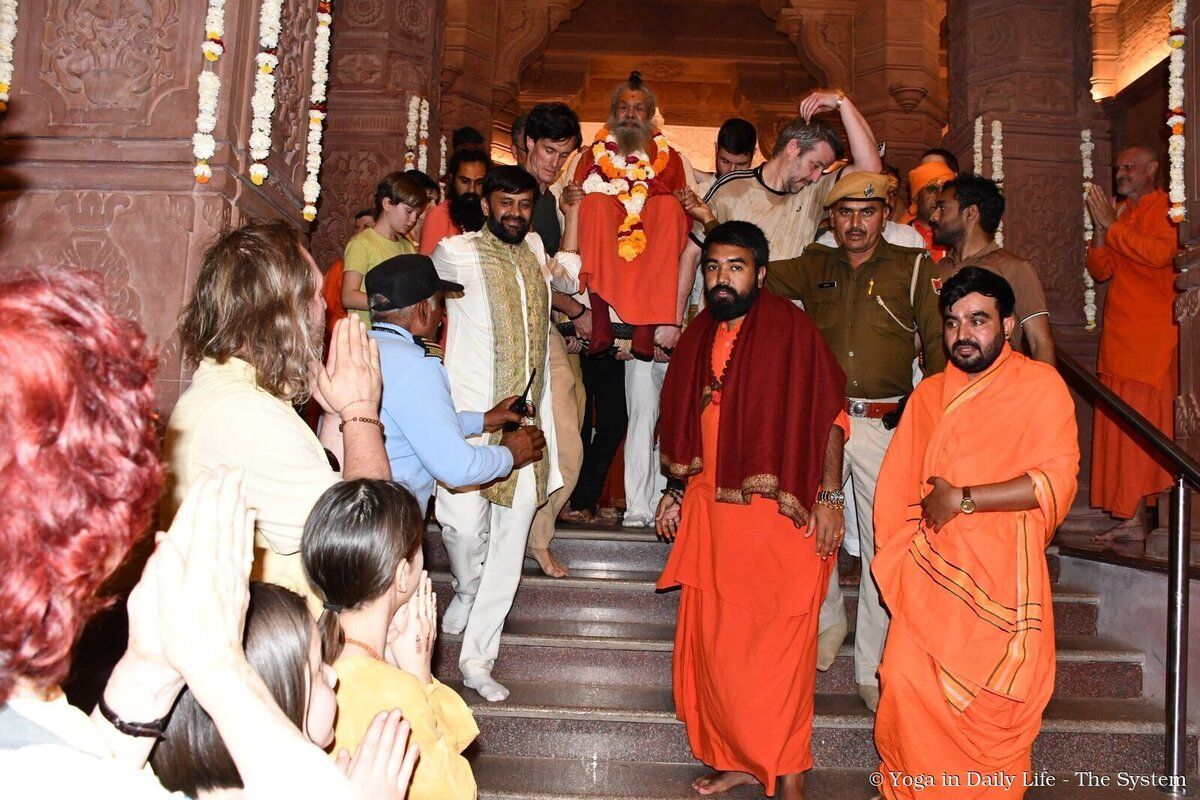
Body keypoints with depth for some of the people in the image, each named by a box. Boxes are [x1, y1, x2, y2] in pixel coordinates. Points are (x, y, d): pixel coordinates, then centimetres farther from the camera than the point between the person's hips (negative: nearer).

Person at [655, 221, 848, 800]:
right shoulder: (698, 336, 10)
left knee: (780, 642, 1)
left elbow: (828, 417, -9)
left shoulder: (792, 329, -8)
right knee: (714, 639, 11)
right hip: (710, 511, 6)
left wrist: (829, 498, -12)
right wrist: (674, 491, 17)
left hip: (780, 513, -6)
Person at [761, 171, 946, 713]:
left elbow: (938, 347, 4)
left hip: (887, 422, -2)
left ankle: (872, 669, 13)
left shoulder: (913, 267, 5)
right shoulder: (815, 267, 13)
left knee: (884, 544, 0)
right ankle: (828, 620, 31)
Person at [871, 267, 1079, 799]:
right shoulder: (928, 394, 15)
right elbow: (896, 489, 17)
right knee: (905, 684, 0)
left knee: (994, 706, 1)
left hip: (1001, 577, -4)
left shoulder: (1040, 385, -1)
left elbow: (1056, 481, -12)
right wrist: (896, 563, 10)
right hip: (929, 575, 4)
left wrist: (961, 500, -12)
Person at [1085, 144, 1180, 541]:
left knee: (1146, 423, -8)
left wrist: (1113, 225, -11)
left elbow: (1160, 253, -17)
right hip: (1117, 336, 7)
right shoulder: (1119, 212, 20)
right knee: (1120, 426, 3)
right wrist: (1100, 230, 1)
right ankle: (1131, 518, 6)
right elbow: (1100, 270, 15)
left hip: (1153, 337, -7)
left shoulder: (1167, 208, -1)